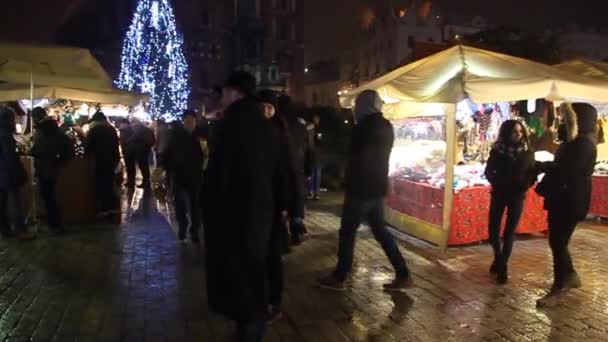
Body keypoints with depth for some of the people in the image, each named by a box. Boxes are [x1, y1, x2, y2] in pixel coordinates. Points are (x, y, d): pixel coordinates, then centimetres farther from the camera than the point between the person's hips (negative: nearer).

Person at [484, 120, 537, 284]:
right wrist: (497, 184, -12)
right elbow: (489, 171, 2)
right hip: (499, 194, 0)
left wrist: (526, 185, -14)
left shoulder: (528, 151, -1)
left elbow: (533, 172, 3)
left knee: (509, 232, 1)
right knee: (493, 230, 2)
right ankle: (498, 256, 30)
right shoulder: (498, 150, -4)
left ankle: (503, 266, 13)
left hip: (518, 195, 0)